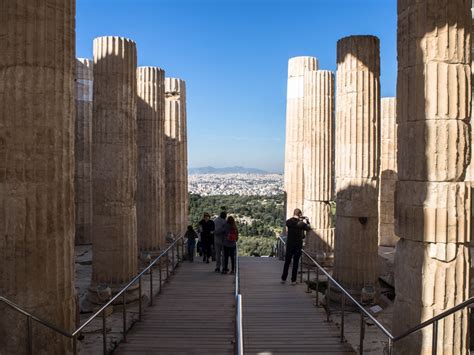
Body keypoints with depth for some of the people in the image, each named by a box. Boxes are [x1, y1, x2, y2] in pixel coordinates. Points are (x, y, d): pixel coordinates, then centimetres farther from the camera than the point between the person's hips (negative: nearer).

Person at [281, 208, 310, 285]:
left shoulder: (288, 222, -4)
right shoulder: (302, 223, -9)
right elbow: (308, 228, 5)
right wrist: (306, 222, 19)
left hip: (289, 245, 2)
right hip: (298, 245, -2)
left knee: (287, 262, 11)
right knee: (295, 263, 5)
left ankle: (283, 279, 16)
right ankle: (293, 280, 7)